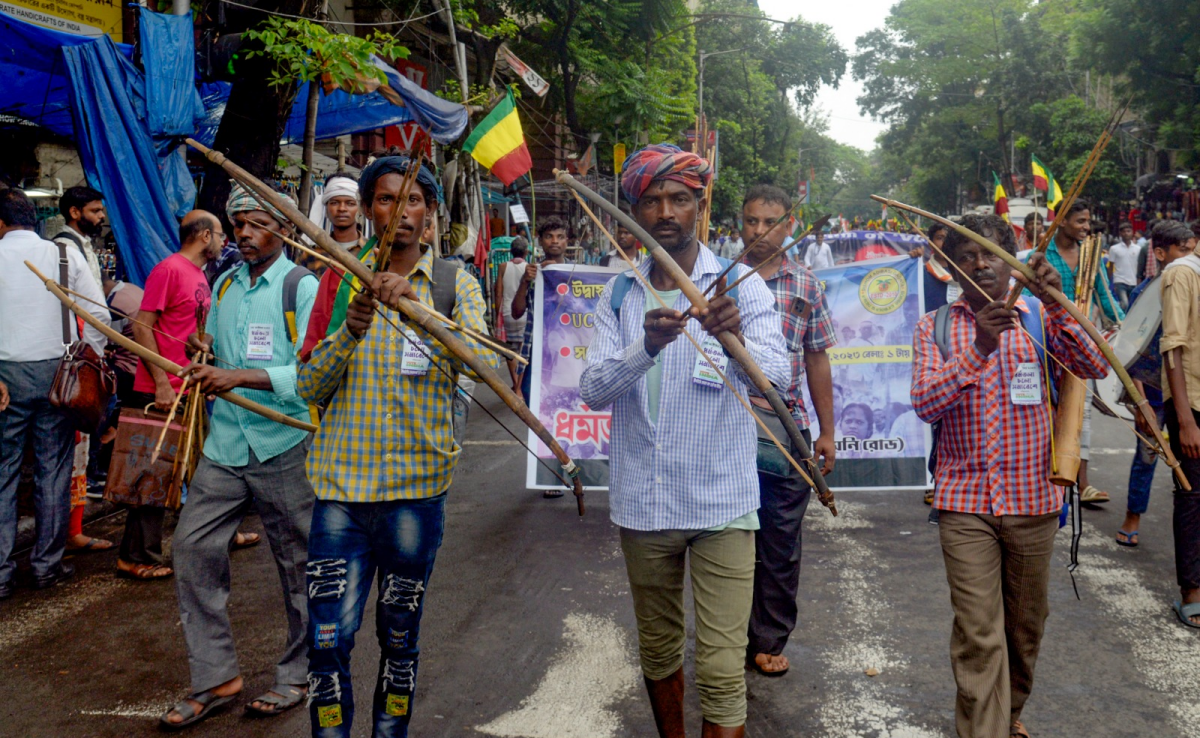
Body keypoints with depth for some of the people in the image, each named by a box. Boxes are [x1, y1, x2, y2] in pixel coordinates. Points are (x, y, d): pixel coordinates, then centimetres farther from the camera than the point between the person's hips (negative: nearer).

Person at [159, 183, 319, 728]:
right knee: (193, 547, 0)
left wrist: (240, 376, -24)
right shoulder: (224, 285, 13)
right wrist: (204, 356, 3)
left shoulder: (302, 286, -7)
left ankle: (297, 675, 22)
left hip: (285, 447, -6)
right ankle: (215, 677, 13)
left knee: (298, 563, 5)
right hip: (225, 446, 6)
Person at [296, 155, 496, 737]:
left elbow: (484, 359, -15)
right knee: (327, 640, -1)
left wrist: (416, 307, -29)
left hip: (417, 484, -1)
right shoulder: (340, 281, 8)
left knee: (400, 636, 12)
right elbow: (308, 387, 3)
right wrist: (349, 331, -15)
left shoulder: (456, 285, 3)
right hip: (342, 480, 1)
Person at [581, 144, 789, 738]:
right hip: (642, 503, 3)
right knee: (658, 650, 19)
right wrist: (646, 346, -29)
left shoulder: (739, 284, -4)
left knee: (722, 672, -4)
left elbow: (777, 376, -20)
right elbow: (593, 389, -9)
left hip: (722, 502, -3)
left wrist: (737, 339, -42)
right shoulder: (619, 294, 3)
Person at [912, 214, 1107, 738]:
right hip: (965, 502, -2)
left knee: (1026, 624, 17)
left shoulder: (1038, 316, 4)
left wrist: (1057, 303, -24)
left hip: (1033, 498, 2)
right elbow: (925, 404, -12)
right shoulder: (934, 327, 1)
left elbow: (1096, 367, -11)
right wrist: (978, 350, -25)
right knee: (978, 635, -7)